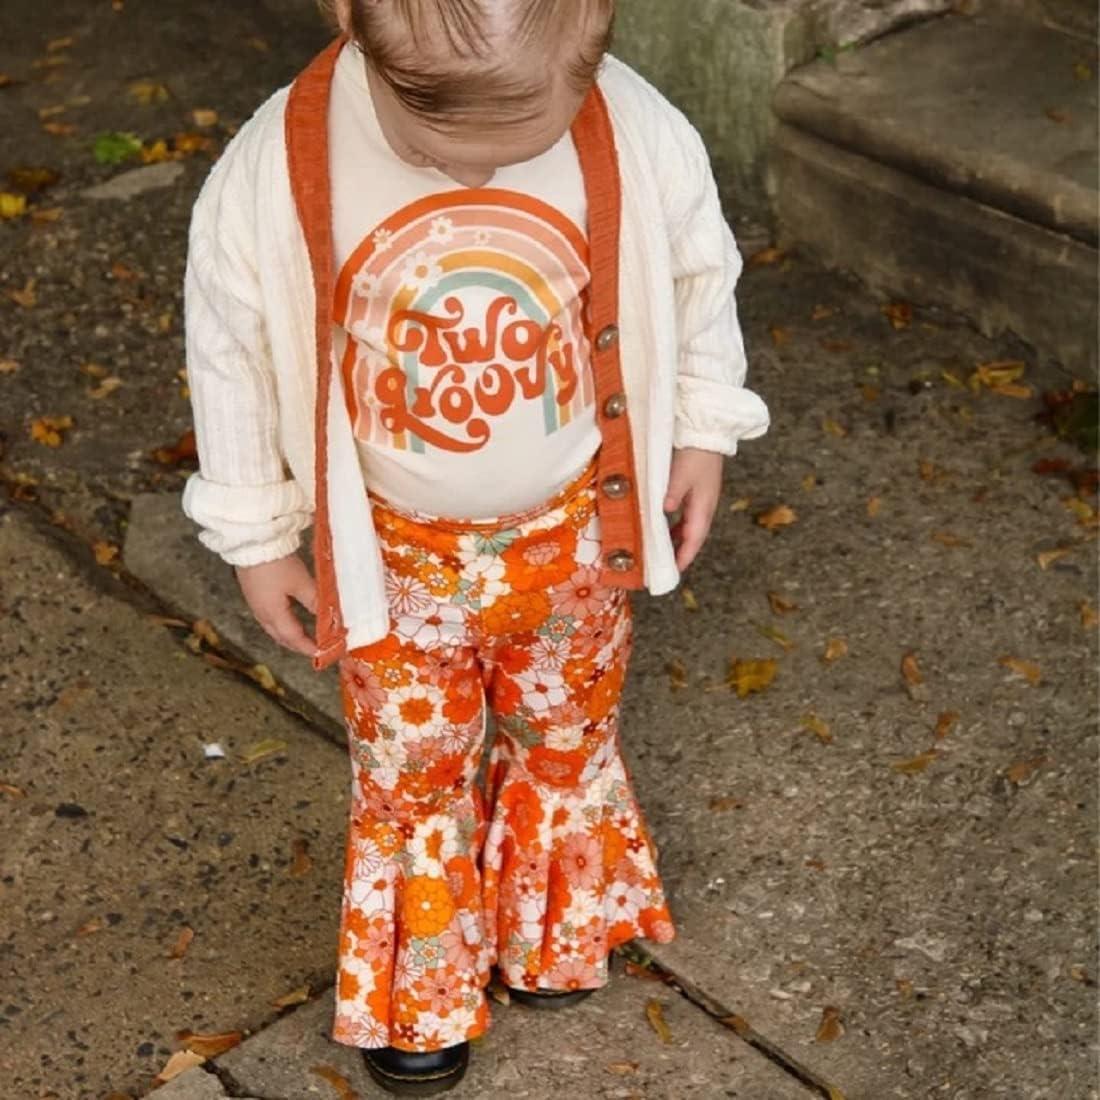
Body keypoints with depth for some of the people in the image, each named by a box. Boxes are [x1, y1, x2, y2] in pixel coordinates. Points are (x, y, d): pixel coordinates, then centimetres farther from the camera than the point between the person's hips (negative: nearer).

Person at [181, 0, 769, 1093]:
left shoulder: (637, 134, -25)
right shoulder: (272, 174, -27)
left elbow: (698, 271, -3)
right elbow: (231, 351, -10)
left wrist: (701, 432, 5)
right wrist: (258, 539, -1)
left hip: (574, 530, 2)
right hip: (395, 552, -1)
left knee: (569, 734, 25)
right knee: (409, 766, 19)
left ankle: (553, 926, 56)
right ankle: (420, 986, 47)